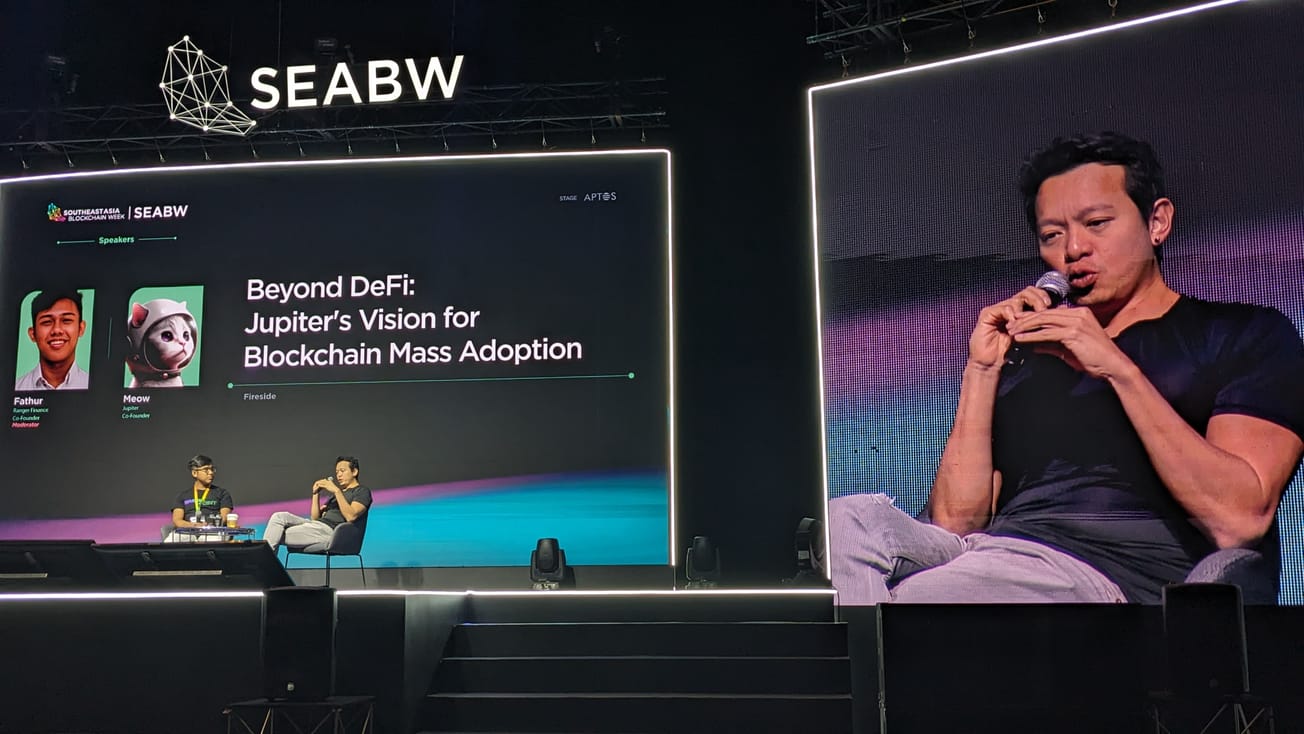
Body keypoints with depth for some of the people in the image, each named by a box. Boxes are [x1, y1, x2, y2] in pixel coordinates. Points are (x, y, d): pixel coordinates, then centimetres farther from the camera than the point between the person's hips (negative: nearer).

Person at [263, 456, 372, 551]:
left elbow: (351, 516, -13)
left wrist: (336, 491, -14)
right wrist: (316, 493, 11)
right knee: (279, 517, -13)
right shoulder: (335, 493, 31)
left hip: (331, 530, -8)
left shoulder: (362, 491, 6)